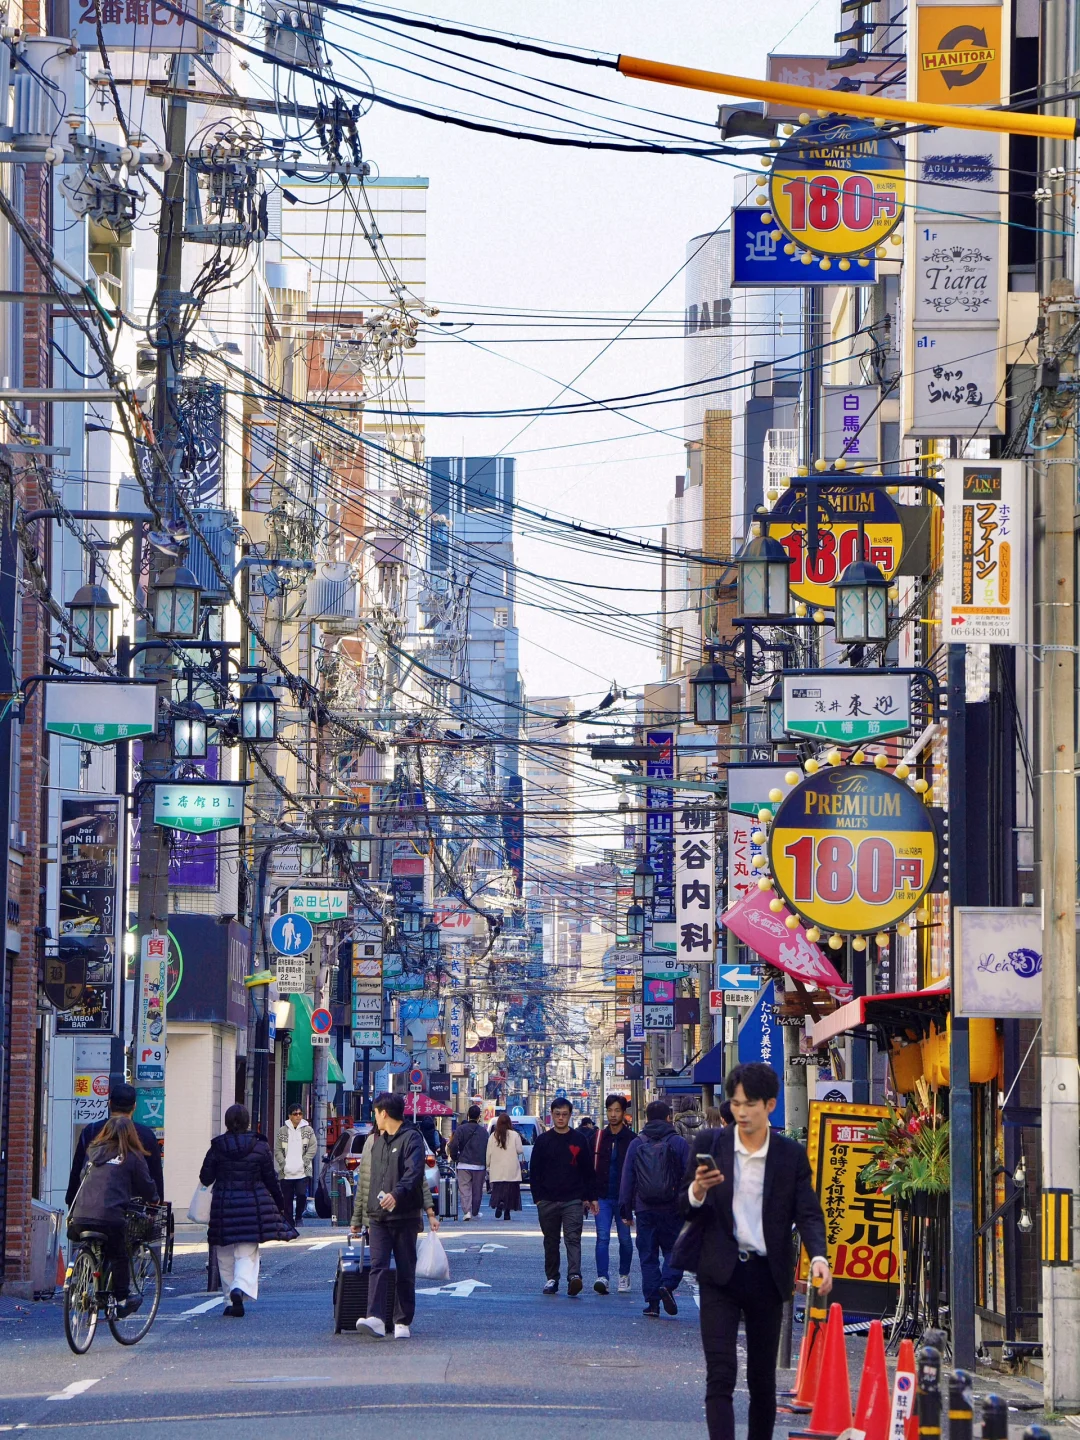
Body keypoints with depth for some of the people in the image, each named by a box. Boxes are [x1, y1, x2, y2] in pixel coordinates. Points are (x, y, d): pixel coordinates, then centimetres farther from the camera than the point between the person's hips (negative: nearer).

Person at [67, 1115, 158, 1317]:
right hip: (110, 1216, -4)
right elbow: (146, 1186, 11)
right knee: (119, 1256, 9)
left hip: (81, 1215, 4)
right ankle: (122, 1298, 9)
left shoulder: (94, 1152, 20)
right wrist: (154, 1198, 31)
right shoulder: (132, 1157, 5)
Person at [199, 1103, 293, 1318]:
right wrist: (280, 1204, 16)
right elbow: (271, 1179, 3)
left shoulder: (217, 1147, -2)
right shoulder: (260, 1146, -2)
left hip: (223, 1205, 0)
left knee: (226, 1256, 10)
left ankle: (231, 1300, 11)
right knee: (247, 1253, 1)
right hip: (254, 1205, 0)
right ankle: (241, 1288, -24)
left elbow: (205, 1178, 2)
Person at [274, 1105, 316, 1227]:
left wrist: (304, 1162, -7)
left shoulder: (308, 1130, 7)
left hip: (302, 1172, -1)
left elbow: (313, 1147, 3)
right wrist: (283, 1163, -7)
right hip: (286, 1173, 1)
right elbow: (277, 1150, 6)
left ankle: (299, 1216, 9)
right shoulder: (282, 1131, 7)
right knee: (287, 1199, 3)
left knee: (302, 1194, -15)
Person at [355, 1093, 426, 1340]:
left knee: (406, 1272, 3)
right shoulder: (375, 1141, 19)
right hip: (378, 1217, 5)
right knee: (378, 1268, -10)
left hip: (405, 1217, -5)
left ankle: (403, 1323, 9)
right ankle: (375, 1318, -22)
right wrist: (370, 1212, 23)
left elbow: (414, 1173, -19)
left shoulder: (411, 1139, -4)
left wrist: (397, 1194, -35)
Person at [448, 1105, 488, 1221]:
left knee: (465, 1189, -2)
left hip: (464, 1164, -2)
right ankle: (475, 1211, 23)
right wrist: (485, 1164, 17)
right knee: (477, 1189, 13)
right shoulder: (483, 1131, 3)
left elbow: (454, 1146, -7)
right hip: (479, 1165, 2)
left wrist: (454, 1158, 10)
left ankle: (467, 1211, -18)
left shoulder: (461, 1129, -3)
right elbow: (487, 1148, 5)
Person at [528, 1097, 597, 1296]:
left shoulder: (580, 1140, 6)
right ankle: (552, 1278, 16)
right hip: (548, 1201, 2)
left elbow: (589, 1171, 9)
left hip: (573, 1200, -2)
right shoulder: (543, 1140, 7)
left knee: (573, 1238, -14)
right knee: (551, 1241, 9)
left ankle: (574, 1275, -26)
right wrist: (538, 1197, 0)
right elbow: (534, 1171, 8)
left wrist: (590, 1197, 5)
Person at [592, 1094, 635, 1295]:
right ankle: (602, 1278, -15)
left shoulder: (631, 1139, -1)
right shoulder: (598, 1137, 5)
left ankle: (624, 1275, 27)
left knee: (624, 1239, 10)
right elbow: (590, 1167, 6)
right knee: (602, 1238, -9)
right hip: (602, 1196, 1)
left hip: (623, 1197, -1)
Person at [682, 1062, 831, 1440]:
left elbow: (808, 1213, -1)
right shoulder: (710, 1145, 3)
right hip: (720, 1273, -1)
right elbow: (686, 1209, 6)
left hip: (767, 1277, 1)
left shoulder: (791, 1155, 3)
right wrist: (697, 1191, -18)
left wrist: (817, 1257, -20)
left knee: (763, 1377, 12)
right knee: (720, 1374, -11)